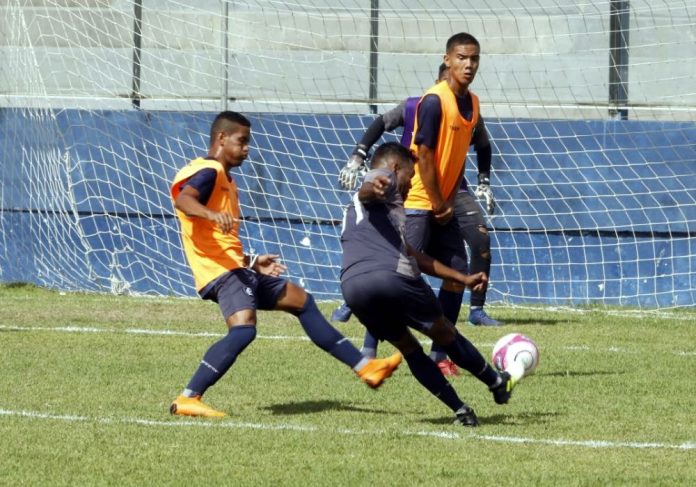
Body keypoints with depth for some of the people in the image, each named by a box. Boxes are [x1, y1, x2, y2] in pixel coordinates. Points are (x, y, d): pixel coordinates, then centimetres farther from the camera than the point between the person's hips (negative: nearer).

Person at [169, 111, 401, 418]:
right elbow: (184, 199, -30)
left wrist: (252, 262, 24)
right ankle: (187, 400, -32)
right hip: (221, 271, -11)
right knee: (243, 329, -31)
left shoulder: (224, 179, 23)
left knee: (302, 301, 18)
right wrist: (211, 214, -48)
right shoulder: (208, 172, -8)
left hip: (236, 269, 11)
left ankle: (365, 367, 25)